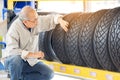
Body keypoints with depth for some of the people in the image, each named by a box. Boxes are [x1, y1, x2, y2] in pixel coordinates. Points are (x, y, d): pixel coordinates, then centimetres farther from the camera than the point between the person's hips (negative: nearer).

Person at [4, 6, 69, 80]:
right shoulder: (15, 28, -24)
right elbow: (11, 50, -32)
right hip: (15, 60, -5)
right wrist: (33, 54, -33)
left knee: (49, 74, -13)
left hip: (31, 61, 6)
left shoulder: (36, 21, -9)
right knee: (16, 59, -39)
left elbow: (51, 19, 4)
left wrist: (60, 21, -18)